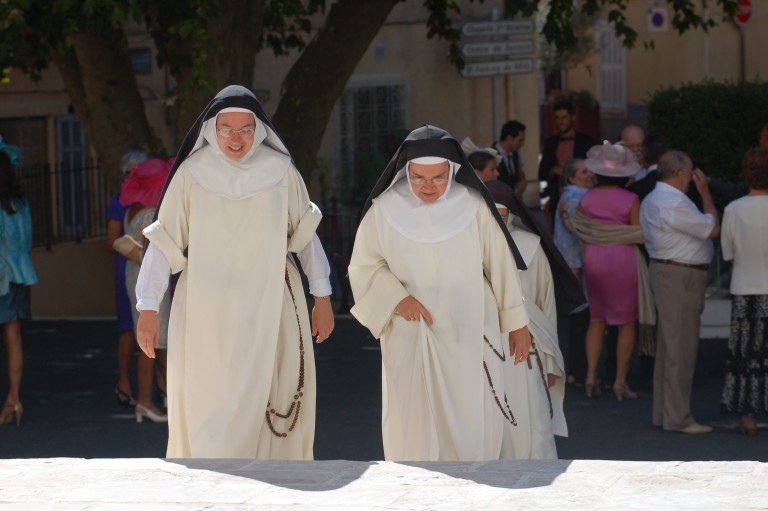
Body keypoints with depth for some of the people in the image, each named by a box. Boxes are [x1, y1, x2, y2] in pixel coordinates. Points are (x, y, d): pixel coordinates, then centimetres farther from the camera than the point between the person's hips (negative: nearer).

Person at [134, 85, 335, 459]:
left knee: (264, 405, -2)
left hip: (268, 309, 1)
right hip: (207, 312, 0)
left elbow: (304, 233, 10)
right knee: (208, 408, -1)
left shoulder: (280, 171, 0)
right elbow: (164, 241, -1)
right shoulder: (192, 173, -3)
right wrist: (147, 307, -6)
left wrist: (322, 296, 10)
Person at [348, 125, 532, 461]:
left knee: (472, 431, -1)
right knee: (413, 432, 1)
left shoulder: (474, 206, -5)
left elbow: (500, 265, 3)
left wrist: (516, 323, 7)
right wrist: (396, 298, -13)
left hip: (469, 339, 0)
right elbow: (363, 266, 4)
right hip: (410, 340, 0)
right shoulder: (384, 210, -5)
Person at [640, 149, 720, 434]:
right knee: (681, 349, -7)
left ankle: (663, 413, 21)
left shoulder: (652, 200, 15)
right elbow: (713, 229, -13)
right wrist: (705, 192, -5)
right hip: (681, 277, -11)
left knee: (667, 346, 15)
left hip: (663, 271, 11)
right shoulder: (674, 203, -19)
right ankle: (677, 418, -4)